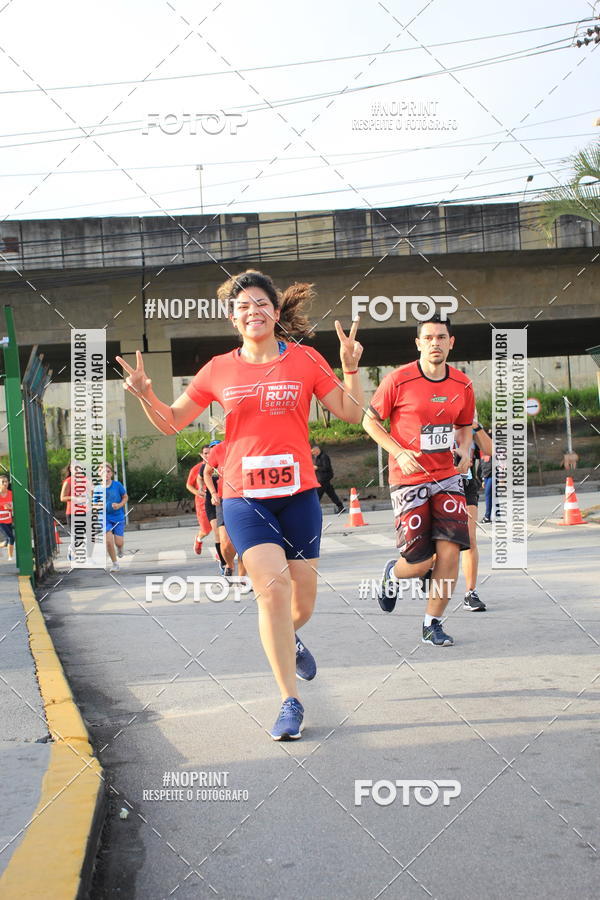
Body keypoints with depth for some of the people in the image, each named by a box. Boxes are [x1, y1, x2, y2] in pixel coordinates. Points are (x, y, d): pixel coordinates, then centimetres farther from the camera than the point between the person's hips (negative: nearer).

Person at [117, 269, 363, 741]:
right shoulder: (220, 370, 4)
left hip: (299, 493, 1)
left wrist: (351, 368, -10)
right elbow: (173, 421, 11)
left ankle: (290, 639, 47)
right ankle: (291, 702, -8)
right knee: (271, 586, -16)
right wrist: (146, 394, -7)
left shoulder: (306, 360, 3)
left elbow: (352, 413, 4)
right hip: (244, 496, -1)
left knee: (303, 594, 9)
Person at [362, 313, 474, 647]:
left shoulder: (462, 385, 4)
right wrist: (399, 453, -14)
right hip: (409, 480, -4)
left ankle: (433, 625, 8)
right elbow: (370, 421, -1)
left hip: (447, 476, 4)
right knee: (420, 563, -5)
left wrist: (465, 452, 0)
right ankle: (393, 573, 34)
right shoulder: (398, 381, -10)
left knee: (450, 550, -9)